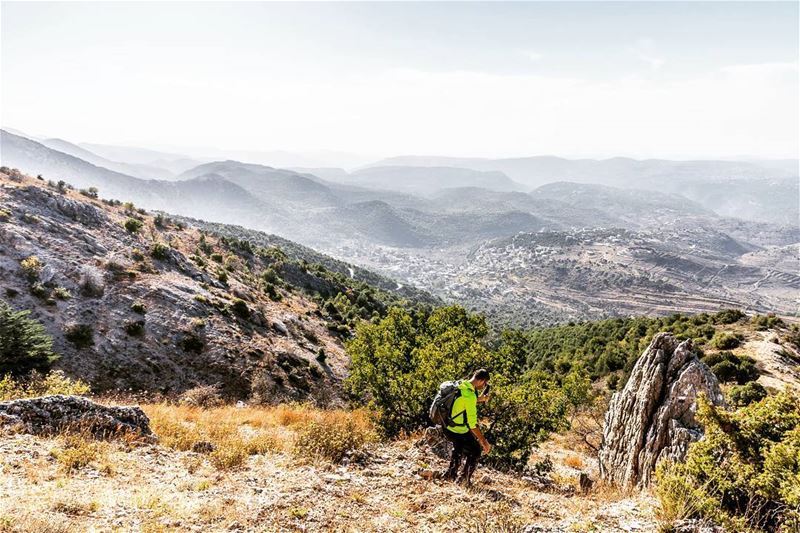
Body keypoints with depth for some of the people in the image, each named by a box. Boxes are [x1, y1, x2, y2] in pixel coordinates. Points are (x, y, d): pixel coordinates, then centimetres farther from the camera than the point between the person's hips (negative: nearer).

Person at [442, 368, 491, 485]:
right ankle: (464, 479, 22)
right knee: (476, 451, 14)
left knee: (458, 447, 35)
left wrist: (480, 399, 12)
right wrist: (484, 441, -21)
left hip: (447, 428, 8)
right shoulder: (470, 395, -28)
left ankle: (451, 474, 43)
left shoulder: (460, 385, -2)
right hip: (459, 433, -8)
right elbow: (472, 424, -28)